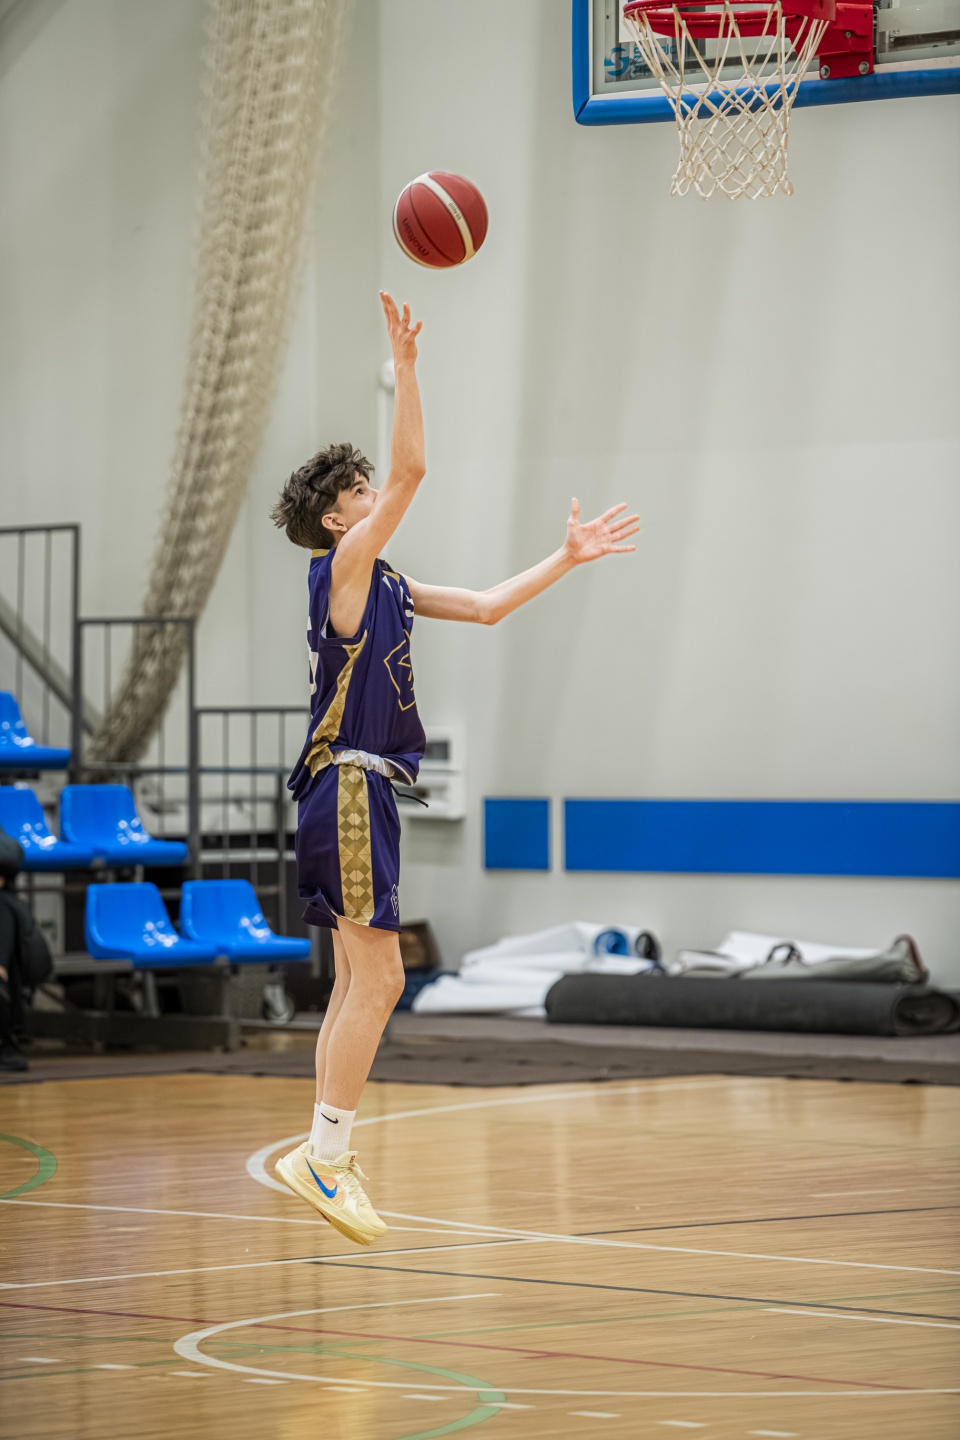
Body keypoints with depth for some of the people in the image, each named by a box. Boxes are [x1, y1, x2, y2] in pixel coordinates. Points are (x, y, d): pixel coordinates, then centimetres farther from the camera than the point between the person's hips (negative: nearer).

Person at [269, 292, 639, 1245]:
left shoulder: (385, 586, 18)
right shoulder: (342, 568, -8)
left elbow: (485, 606, 24)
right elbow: (411, 469, -18)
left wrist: (567, 559, 21)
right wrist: (404, 363, -19)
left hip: (366, 791, 10)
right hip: (347, 786, -10)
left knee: (359, 982, 10)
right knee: (377, 981, -12)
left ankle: (327, 1158, 12)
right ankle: (325, 1156, -11)